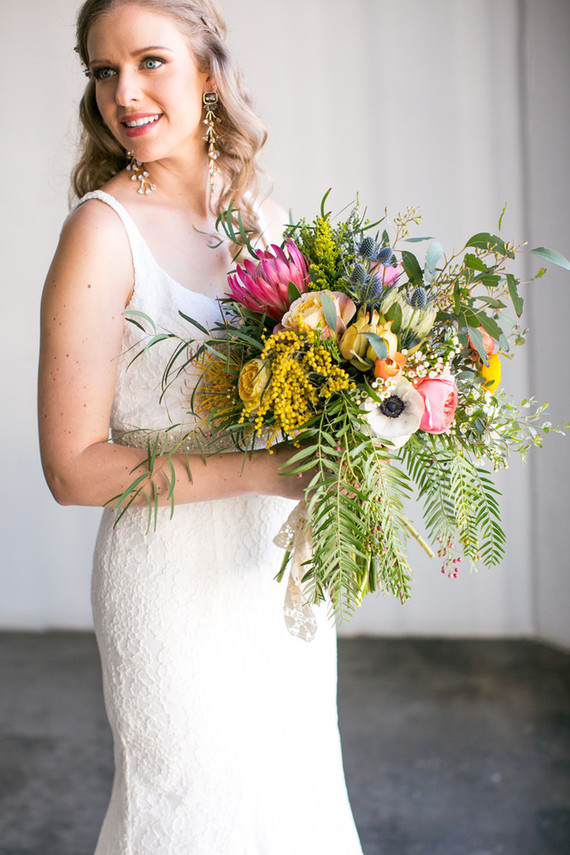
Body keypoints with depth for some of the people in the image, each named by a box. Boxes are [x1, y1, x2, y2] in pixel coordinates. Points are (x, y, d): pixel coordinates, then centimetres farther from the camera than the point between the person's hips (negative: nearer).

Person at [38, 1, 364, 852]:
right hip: (179, 581, -6)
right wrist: (264, 468, -25)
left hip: (281, 568, 6)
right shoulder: (104, 230, -14)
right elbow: (75, 466, -18)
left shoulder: (264, 216, 4)